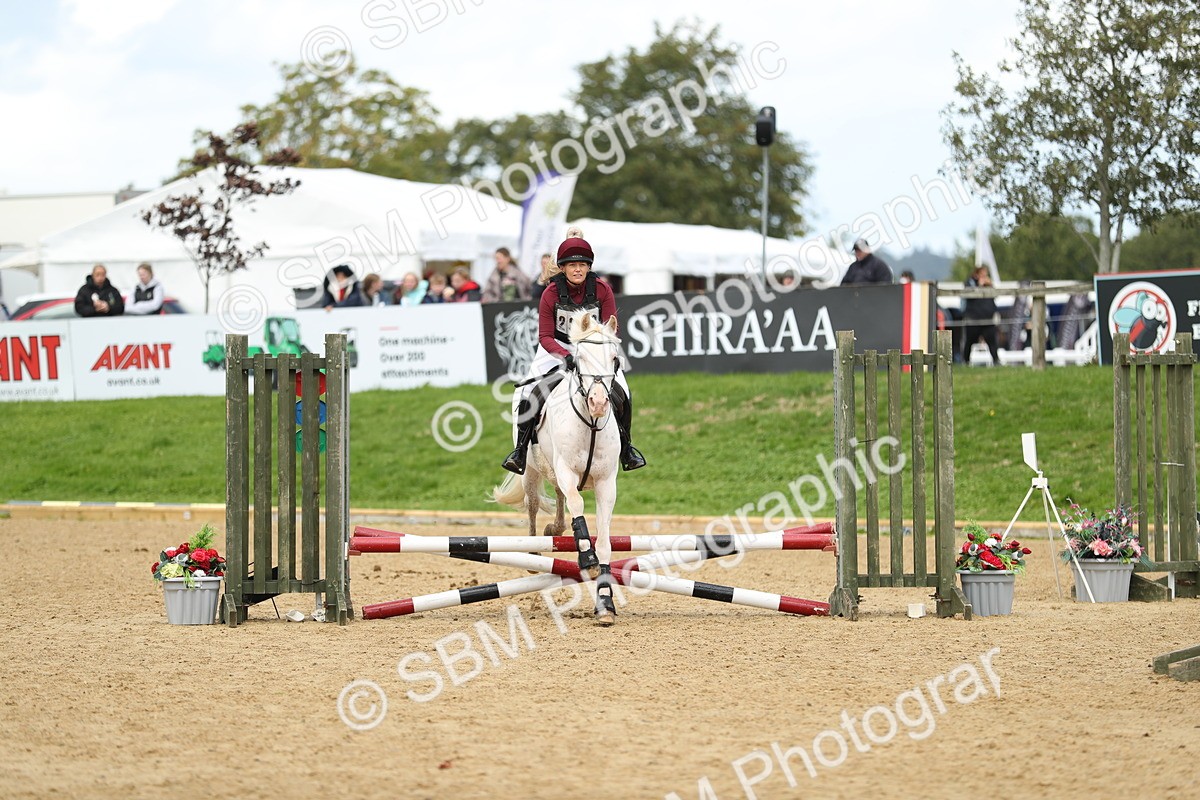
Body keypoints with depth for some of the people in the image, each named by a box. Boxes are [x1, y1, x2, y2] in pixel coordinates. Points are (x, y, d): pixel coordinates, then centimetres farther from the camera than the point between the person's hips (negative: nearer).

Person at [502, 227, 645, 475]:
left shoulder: (602, 290, -15)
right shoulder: (551, 294, -18)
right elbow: (545, 336, -17)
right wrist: (566, 356, -34)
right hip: (558, 348, -1)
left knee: (621, 395, -11)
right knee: (531, 394, -18)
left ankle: (626, 447, 12)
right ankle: (521, 449, -3)